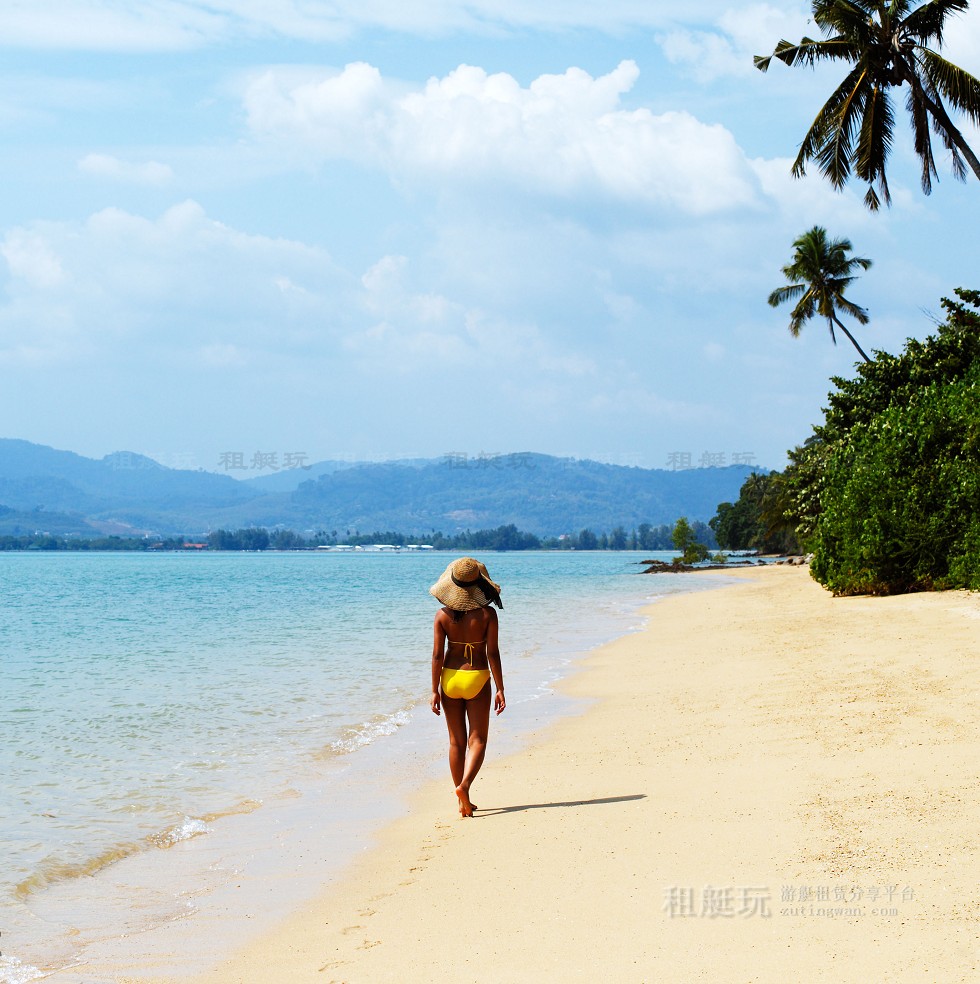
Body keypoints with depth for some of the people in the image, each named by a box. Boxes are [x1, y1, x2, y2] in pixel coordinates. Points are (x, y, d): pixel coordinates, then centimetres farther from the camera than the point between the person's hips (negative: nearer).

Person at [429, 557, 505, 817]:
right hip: (478, 679, -2)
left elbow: (437, 655, -6)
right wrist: (500, 689, -4)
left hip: (450, 678, 2)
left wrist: (435, 691, 0)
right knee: (477, 740, 5)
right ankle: (464, 785, -20)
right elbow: (492, 654, -10)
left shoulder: (443, 615, -6)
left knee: (456, 742, 12)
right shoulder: (487, 614, -11)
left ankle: (463, 802, 17)